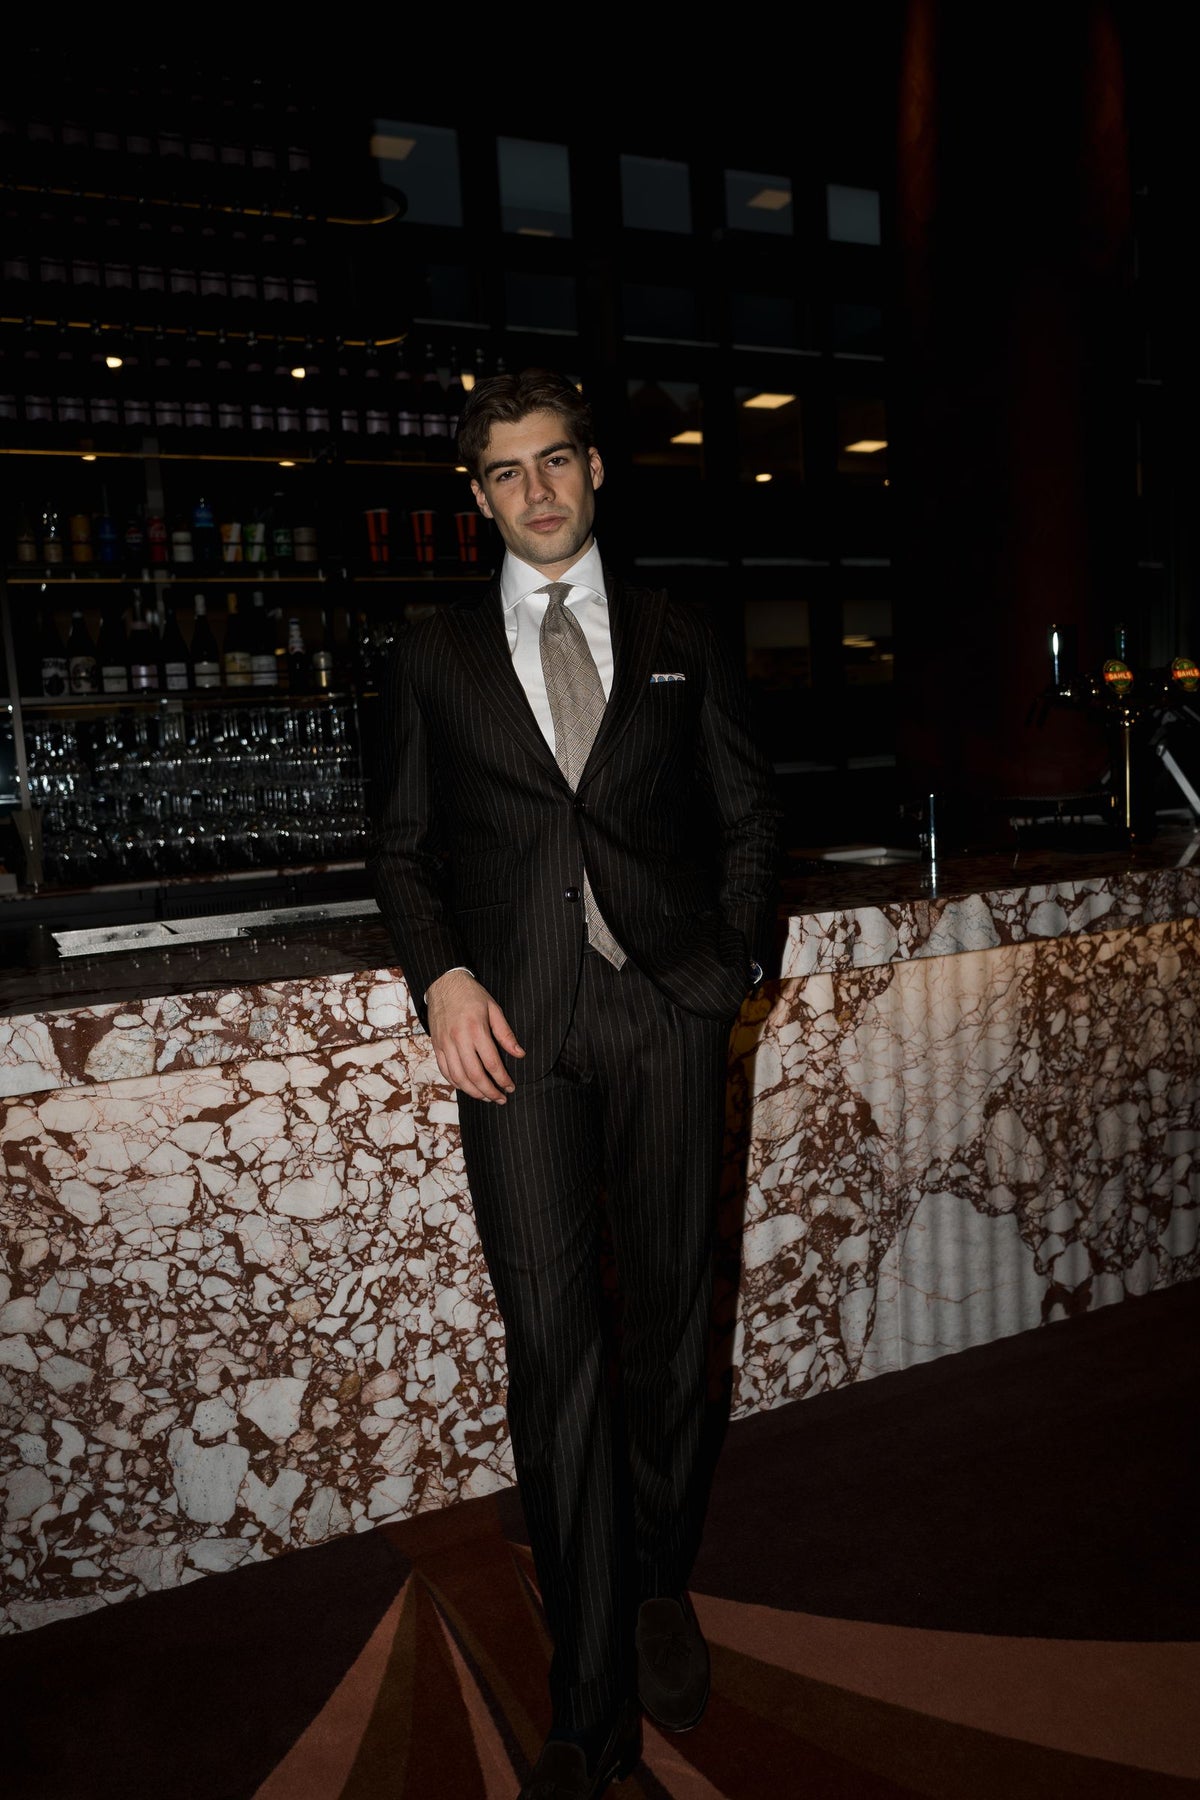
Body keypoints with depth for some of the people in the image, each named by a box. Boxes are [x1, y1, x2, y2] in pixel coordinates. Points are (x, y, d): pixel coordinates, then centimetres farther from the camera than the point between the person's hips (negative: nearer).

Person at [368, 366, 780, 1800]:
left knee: (667, 1320, 8)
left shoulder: (680, 643, 13)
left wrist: (732, 962, 2)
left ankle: (660, 1588, 33)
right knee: (552, 1345, -3)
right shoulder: (434, 657, 12)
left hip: (667, 1012, 1)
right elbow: (404, 847, 11)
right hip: (515, 1026, -1)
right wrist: (442, 979, -5)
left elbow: (747, 816, 15)